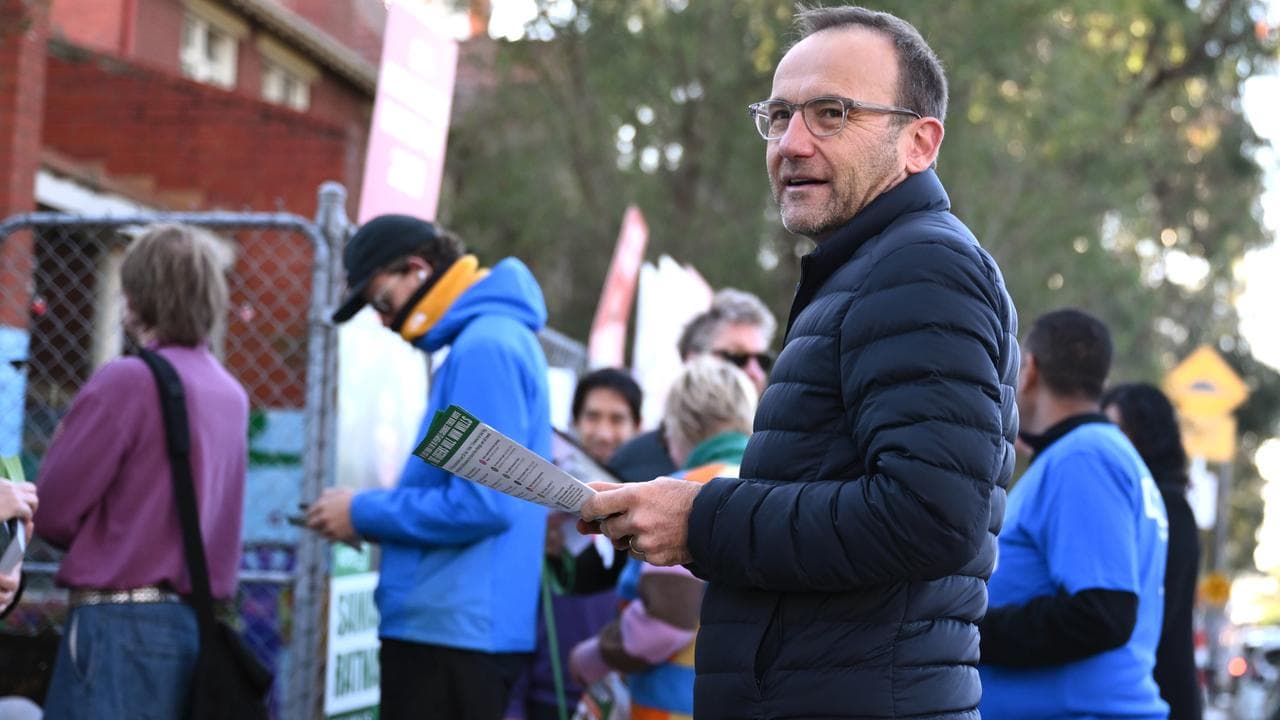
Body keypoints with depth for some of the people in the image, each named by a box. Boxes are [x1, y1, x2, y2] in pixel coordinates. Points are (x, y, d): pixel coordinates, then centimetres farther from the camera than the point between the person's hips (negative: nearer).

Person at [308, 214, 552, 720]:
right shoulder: (488, 339, 17)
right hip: (448, 625, 11)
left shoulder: (485, 347, -15)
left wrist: (366, 513, -10)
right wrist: (373, 516, 10)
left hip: (455, 627, -11)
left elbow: (483, 503, -22)